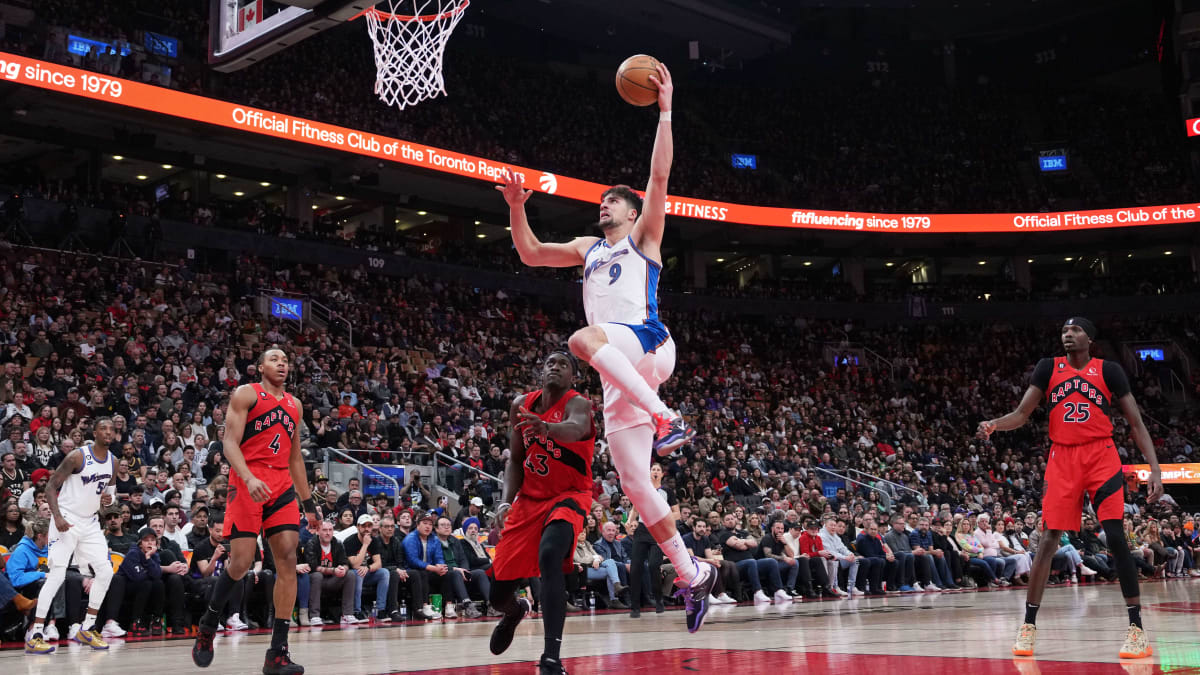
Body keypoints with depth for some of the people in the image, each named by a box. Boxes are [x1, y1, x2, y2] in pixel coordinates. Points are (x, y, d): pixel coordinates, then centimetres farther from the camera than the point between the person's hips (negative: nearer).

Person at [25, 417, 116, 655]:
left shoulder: (112, 461, 4)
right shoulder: (78, 457, -16)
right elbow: (51, 487, -13)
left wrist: (105, 498, -2)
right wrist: (57, 517, -25)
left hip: (90, 522, 7)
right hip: (66, 520, -7)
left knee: (105, 572, 0)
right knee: (57, 575, -13)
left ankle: (87, 629, 12)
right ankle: (35, 636, -9)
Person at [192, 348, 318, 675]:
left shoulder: (294, 404, 20)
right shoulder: (246, 394, 2)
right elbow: (230, 443, -8)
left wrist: (308, 502, 21)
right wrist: (249, 479, -25)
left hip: (282, 486, 5)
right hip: (247, 484, -5)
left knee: (288, 560, -8)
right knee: (240, 563, -9)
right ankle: (208, 625, 19)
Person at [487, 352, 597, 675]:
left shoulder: (577, 403, -18)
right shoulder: (521, 405, -1)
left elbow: (575, 429, -44)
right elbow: (515, 460, 9)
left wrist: (547, 427, -66)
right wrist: (506, 502, -6)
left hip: (568, 496, -5)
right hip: (529, 498, 5)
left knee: (549, 555, -38)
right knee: (497, 595, 6)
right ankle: (515, 611, 47)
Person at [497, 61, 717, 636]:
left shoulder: (643, 237, 12)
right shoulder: (587, 249, 28)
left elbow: (659, 177, 0)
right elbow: (530, 254, 24)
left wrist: (664, 110, -4)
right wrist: (517, 208, 11)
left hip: (649, 346, -6)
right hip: (618, 375, 6)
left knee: (584, 337, -37)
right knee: (635, 484, 0)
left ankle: (666, 417, -35)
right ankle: (692, 574, 9)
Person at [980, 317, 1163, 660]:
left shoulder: (1108, 370, 2)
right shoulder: (1048, 368, 6)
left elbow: (1136, 423, 4)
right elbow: (1021, 414, 4)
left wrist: (1154, 468, -5)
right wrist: (995, 424, -18)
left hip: (1101, 458, -1)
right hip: (1063, 459, 1)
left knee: (1116, 536, -10)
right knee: (1050, 538, -1)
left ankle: (1137, 627, -2)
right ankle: (1028, 624, 6)